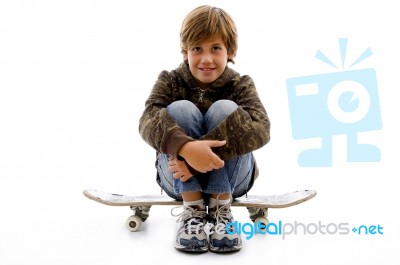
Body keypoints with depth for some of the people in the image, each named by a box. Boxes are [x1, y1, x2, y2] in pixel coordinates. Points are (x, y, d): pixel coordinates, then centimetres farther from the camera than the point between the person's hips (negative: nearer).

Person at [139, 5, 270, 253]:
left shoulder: (240, 84, -8)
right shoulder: (170, 81, -5)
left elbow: (260, 128, -29)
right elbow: (148, 120, -27)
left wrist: (201, 151, -42)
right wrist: (185, 147, -48)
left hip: (229, 179, 0)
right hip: (180, 178, 1)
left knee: (225, 109, -25)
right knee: (181, 109, -24)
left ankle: (221, 208, -19)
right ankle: (193, 209, -22)